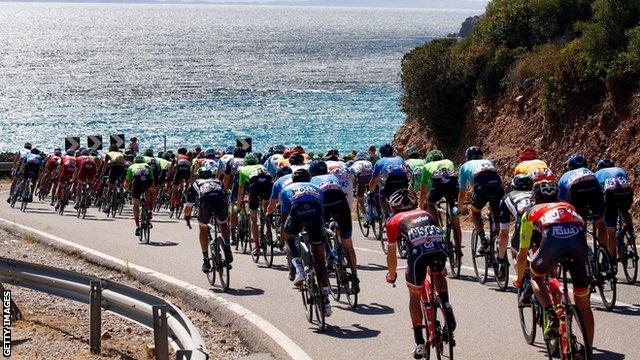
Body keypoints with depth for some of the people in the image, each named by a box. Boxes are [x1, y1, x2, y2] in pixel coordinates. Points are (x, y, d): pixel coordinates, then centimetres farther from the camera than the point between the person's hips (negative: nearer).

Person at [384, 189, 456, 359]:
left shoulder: (394, 221, 29)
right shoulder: (426, 214, 38)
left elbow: (391, 256, 33)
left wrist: (391, 275, 52)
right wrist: (441, 267, 65)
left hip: (418, 249, -3)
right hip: (440, 246, 3)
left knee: (415, 295, 18)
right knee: (438, 275, 37)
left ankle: (419, 343, 17)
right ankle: (446, 306, 11)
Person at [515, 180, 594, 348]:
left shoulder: (531, 213, 34)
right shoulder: (569, 207, 41)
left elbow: (522, 255, 38)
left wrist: (519, 280, 53)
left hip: (552, 237, -2)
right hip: (578, 238, 2)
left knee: (536, 277, 28)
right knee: (583, 303, 16)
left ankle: (550, 314, 3)